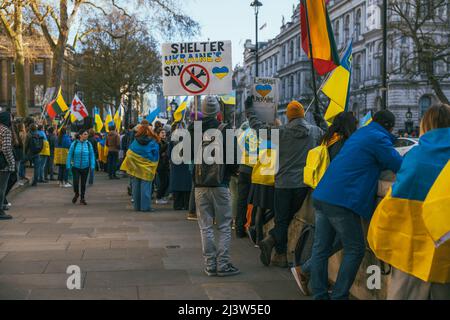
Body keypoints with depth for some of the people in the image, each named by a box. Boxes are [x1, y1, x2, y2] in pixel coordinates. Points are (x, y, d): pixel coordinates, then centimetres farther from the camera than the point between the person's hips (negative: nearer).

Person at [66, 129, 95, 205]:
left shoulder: (88, 144, -1)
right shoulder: (74, 144, -5)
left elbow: (92, 155, 0)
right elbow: (70, 155, -1)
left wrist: (92, 166, -8)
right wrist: (68, 165, -3)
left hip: (85, 167, 1)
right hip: (75, 167, -1)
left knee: (83, 183, 8)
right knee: (76, 182, -8)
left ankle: (82, 199, 23)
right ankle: (76, 194, 22)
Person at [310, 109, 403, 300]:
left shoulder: (359, 134, 23)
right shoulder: (379, 138, -5)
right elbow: (400, 166, -4)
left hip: (321, 196, 9)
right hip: (341, 201, -9)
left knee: (321, 248, 9)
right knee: (355, 250, 2)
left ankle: (319, 295, 15)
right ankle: (339, 296, 2)